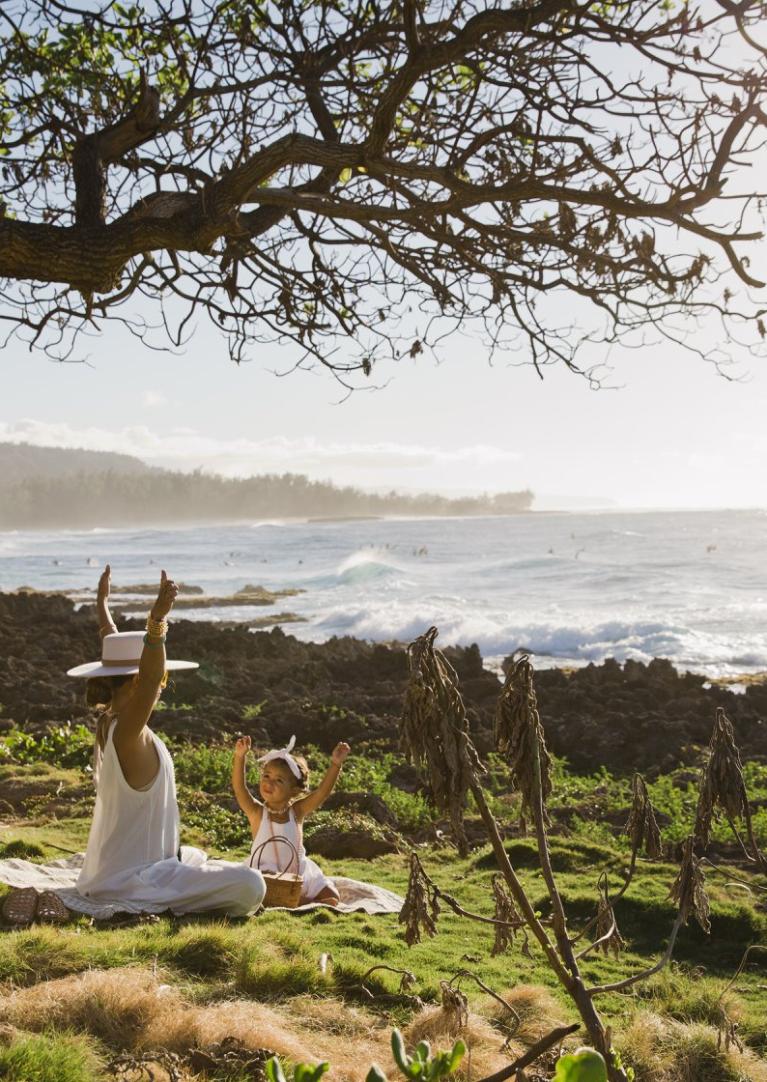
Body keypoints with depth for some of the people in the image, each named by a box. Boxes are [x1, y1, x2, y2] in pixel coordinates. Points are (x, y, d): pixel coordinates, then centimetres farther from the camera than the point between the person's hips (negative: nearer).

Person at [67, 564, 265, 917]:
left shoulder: (108, 721, 0)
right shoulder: (126, 732, -25)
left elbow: (117, 658, 15)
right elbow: (150, 678, -46)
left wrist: (102, 605, 27)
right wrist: (157, 621, -58)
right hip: (128, 880, -11)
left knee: (194, 856, 40)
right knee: (250, 886, -24)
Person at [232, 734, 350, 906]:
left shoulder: (297, 811, -5)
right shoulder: (257, 813, -8)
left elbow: (323, 791, -16)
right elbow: (239, 788, -24)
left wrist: (335, 764, -30)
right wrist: (240, 757, -39)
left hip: (299, 873, 2)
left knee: (332, 898, -9)